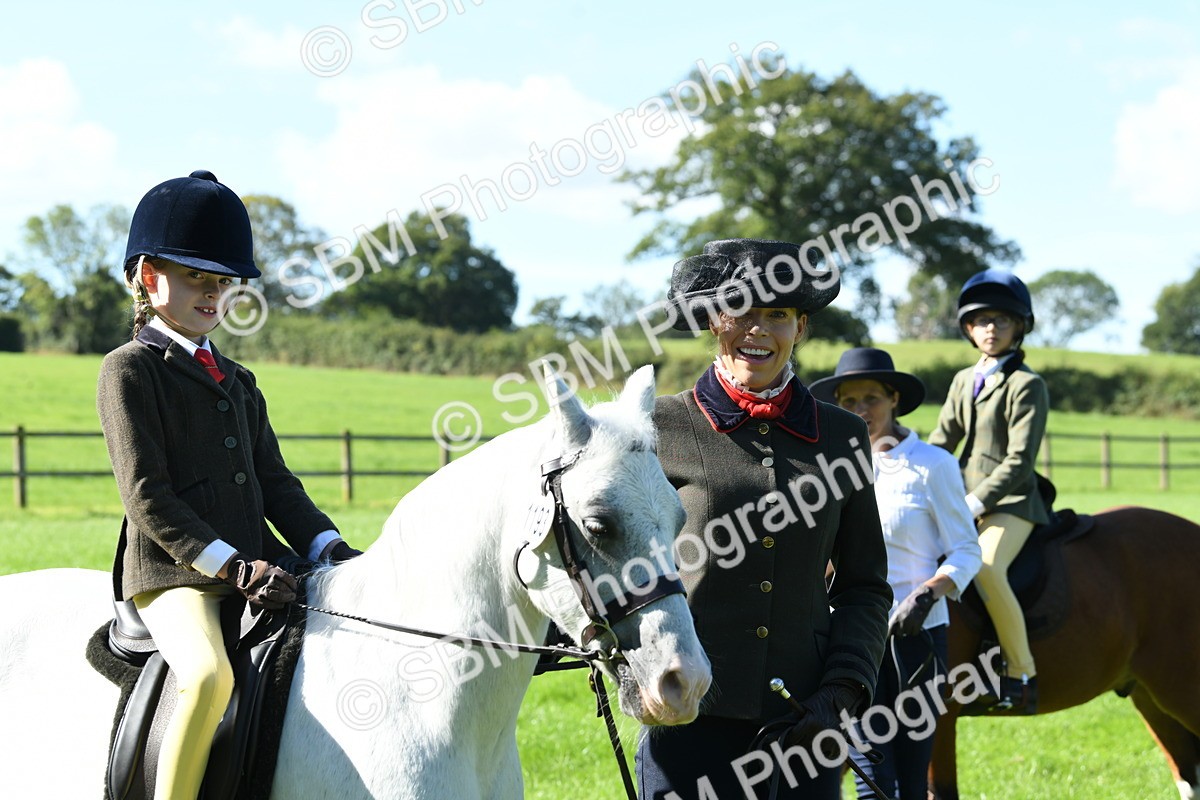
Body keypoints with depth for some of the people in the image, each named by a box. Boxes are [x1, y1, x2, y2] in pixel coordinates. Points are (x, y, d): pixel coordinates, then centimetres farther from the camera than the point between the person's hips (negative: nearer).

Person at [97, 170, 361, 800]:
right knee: (209, 675, -34)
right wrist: (228, 564, -19)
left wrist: (329, 547, 1)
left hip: (253, 570, 8)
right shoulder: (129, 369, 0)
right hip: (172, 574, -8)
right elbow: (145, 495, -10)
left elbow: (274, 480, 19)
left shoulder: (236, 381, 24)